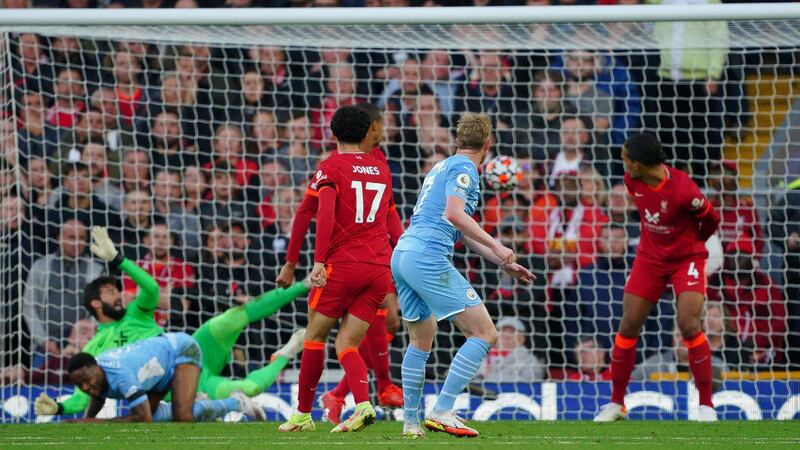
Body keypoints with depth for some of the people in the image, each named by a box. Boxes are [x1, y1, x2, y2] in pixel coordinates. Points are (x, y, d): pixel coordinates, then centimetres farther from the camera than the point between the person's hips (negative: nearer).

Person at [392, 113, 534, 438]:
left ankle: (411, 421, 22)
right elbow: (454, 214, -19)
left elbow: (463, 233, 32)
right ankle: (442, 412, -15)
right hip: (428, 257, -10)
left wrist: (504, 263, 34)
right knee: (484, 334, -8)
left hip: (402, 254, 10)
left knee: (421, 340, 23)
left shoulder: (443, 167, 26)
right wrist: (496, 246, -17)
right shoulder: (464, 168, -2)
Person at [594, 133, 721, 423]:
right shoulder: (633, 181, -10)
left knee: (689, 325, -19)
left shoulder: (683, 190, -29)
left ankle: (706, 405, -8)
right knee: (628, 326, 0)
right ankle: (616, 403, 13)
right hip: (650, 258, 5)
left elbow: (711, 220, -10)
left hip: (686, 258, -5)